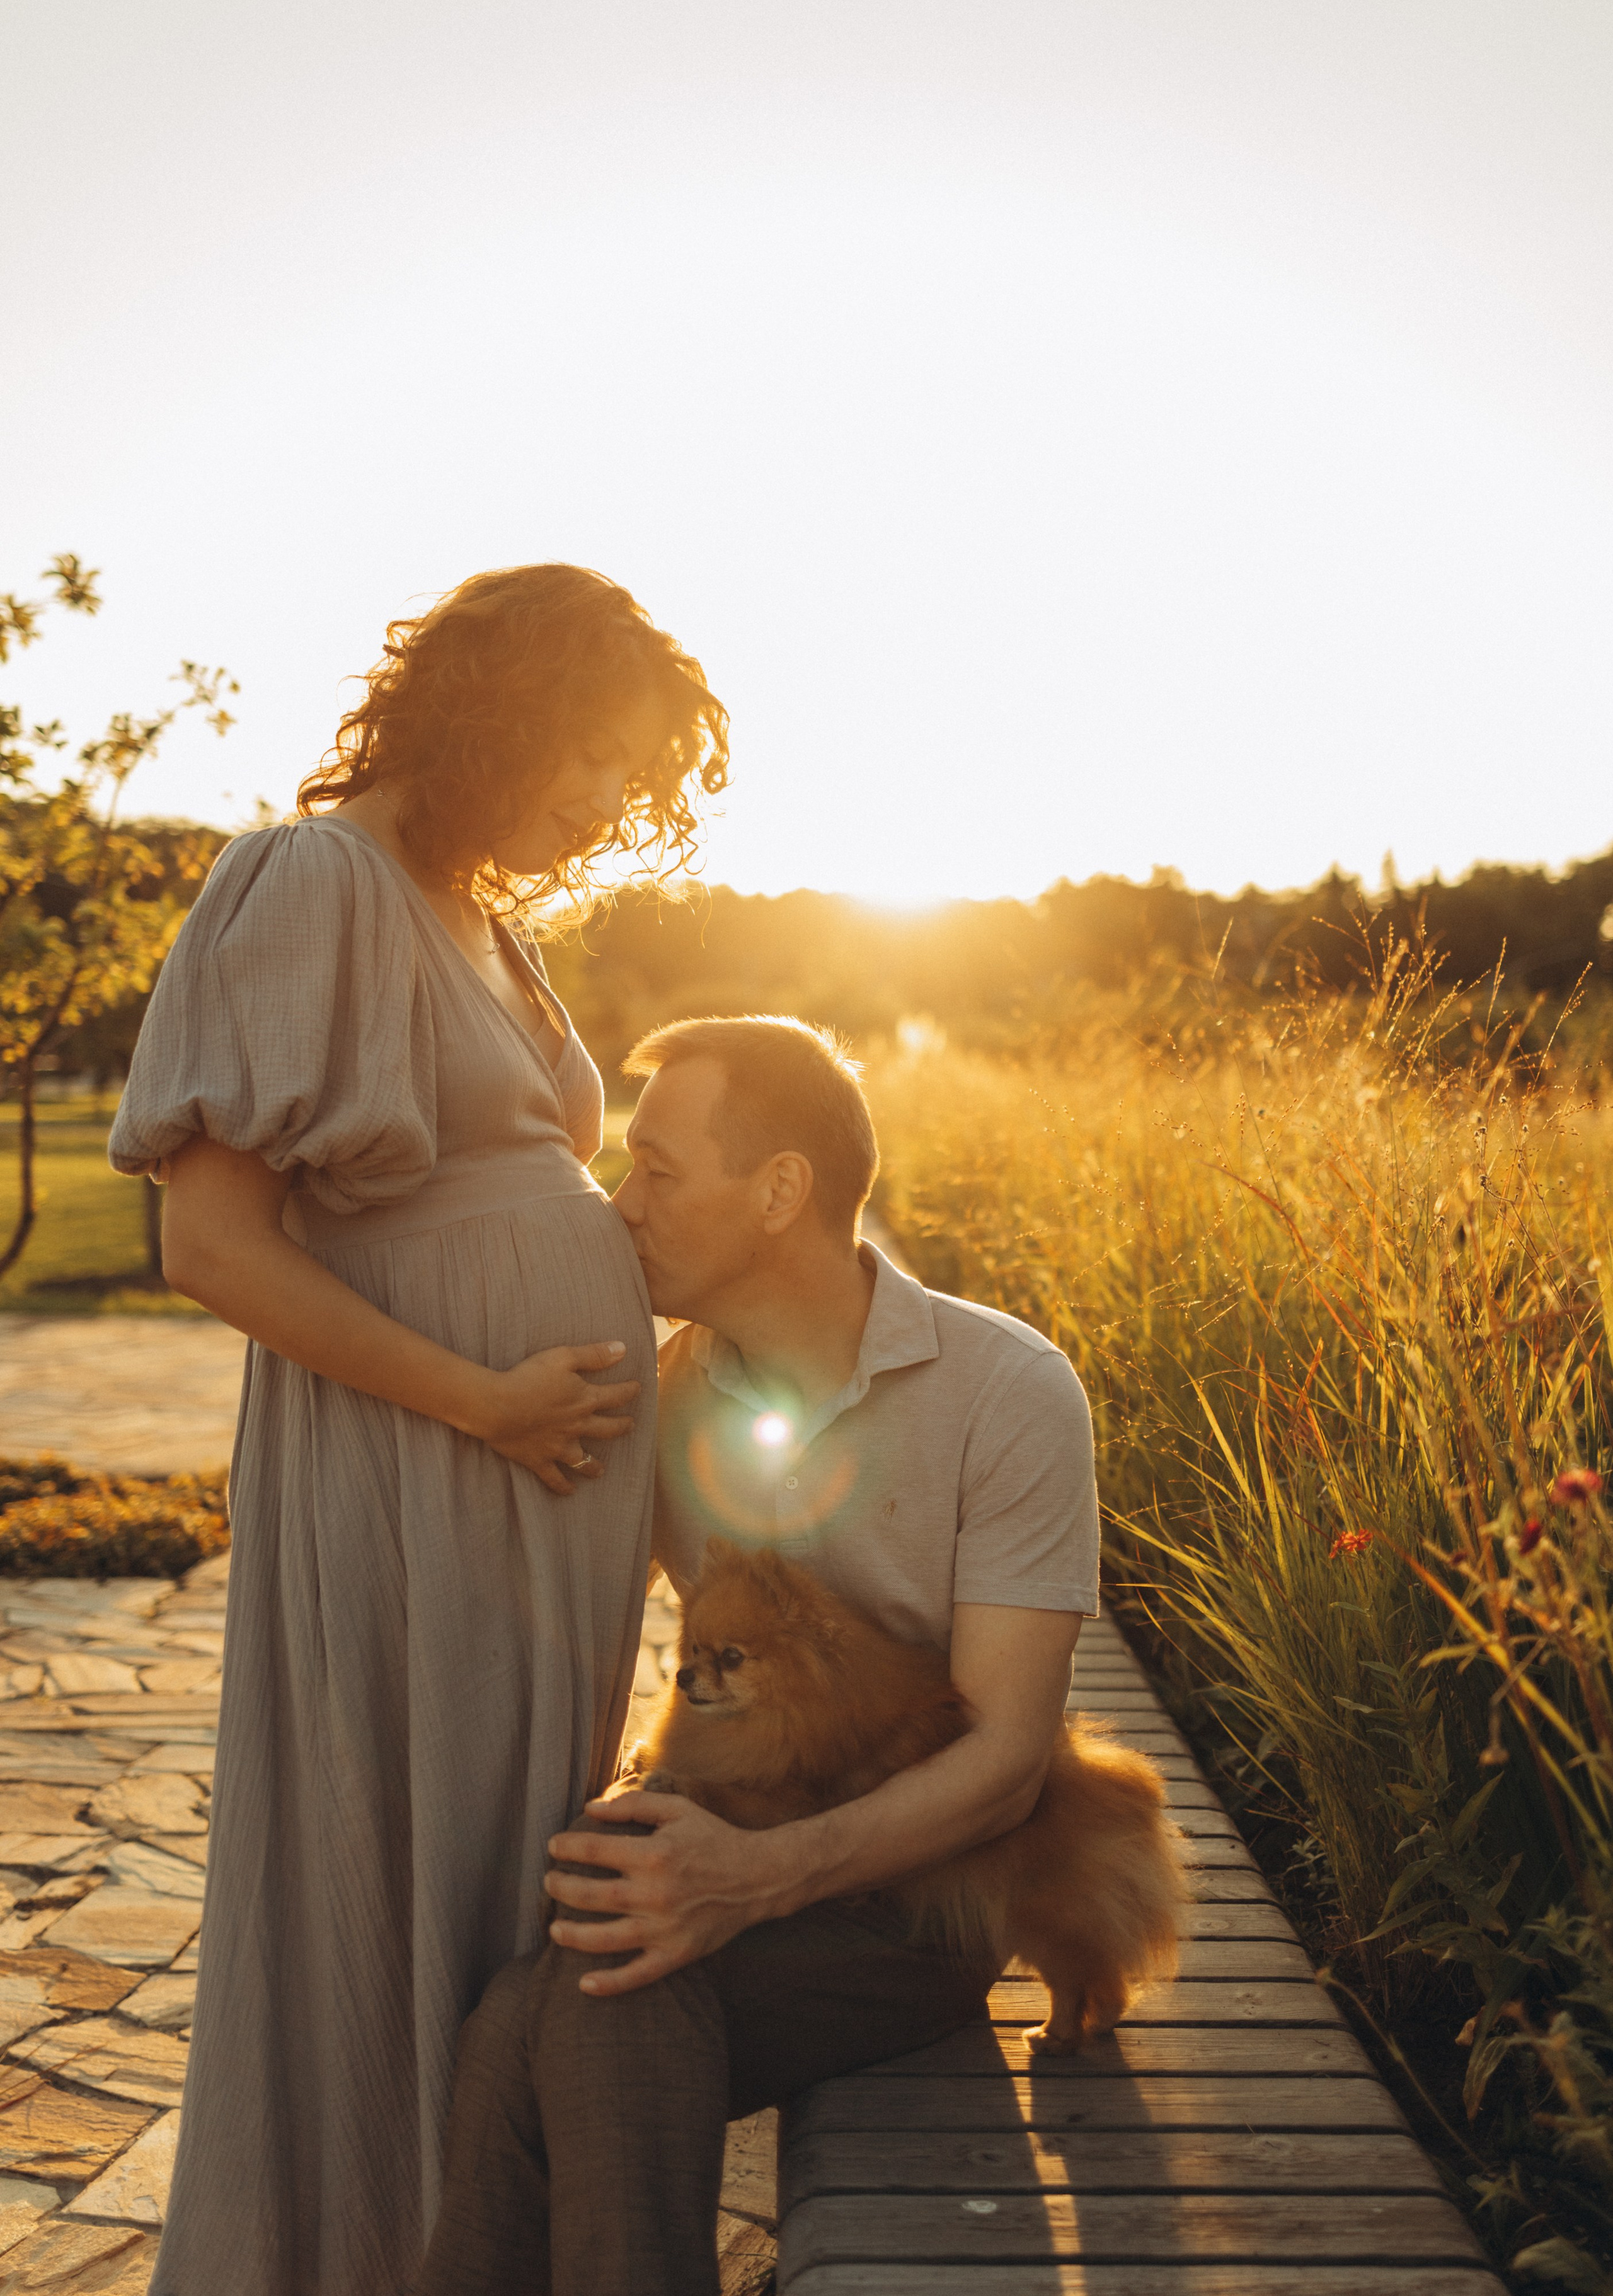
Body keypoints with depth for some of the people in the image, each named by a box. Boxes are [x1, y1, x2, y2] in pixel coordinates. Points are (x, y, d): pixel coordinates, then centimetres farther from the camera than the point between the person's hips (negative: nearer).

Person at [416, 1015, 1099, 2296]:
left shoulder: (1007, 1395, -12)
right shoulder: (660, 1400, 2)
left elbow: (1006, 1759, -15)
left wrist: (757, 1875, -32)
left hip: (914, 1887, -4)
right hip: (724, 1861, 4)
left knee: (609, 1996, -32)